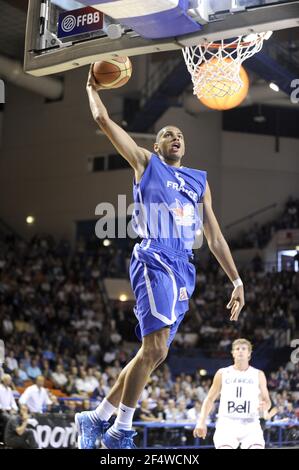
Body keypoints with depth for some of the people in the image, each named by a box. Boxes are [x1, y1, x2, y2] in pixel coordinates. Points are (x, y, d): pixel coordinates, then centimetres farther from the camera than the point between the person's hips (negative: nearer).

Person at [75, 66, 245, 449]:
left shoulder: (199, 181, 24)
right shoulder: (145, 162, 11)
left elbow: (214, 236, 22)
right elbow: (103, 119, 7)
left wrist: (236, 280, 16)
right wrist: (92, 88, 21)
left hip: (184, 268, 6)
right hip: (155, 259, -6)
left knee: (154, 353, 5)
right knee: (155, 349, -18)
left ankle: (96, 418, 16)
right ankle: (120, 432, -9)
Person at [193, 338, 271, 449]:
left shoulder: (258, 375, 10)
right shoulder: (222, 374, 10)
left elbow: (267, 401, 14)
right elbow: (210, 399, 14)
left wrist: (264, 407, -11)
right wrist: (201, 422, 2)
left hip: (250, 425, 0)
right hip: (227, 424, 0)